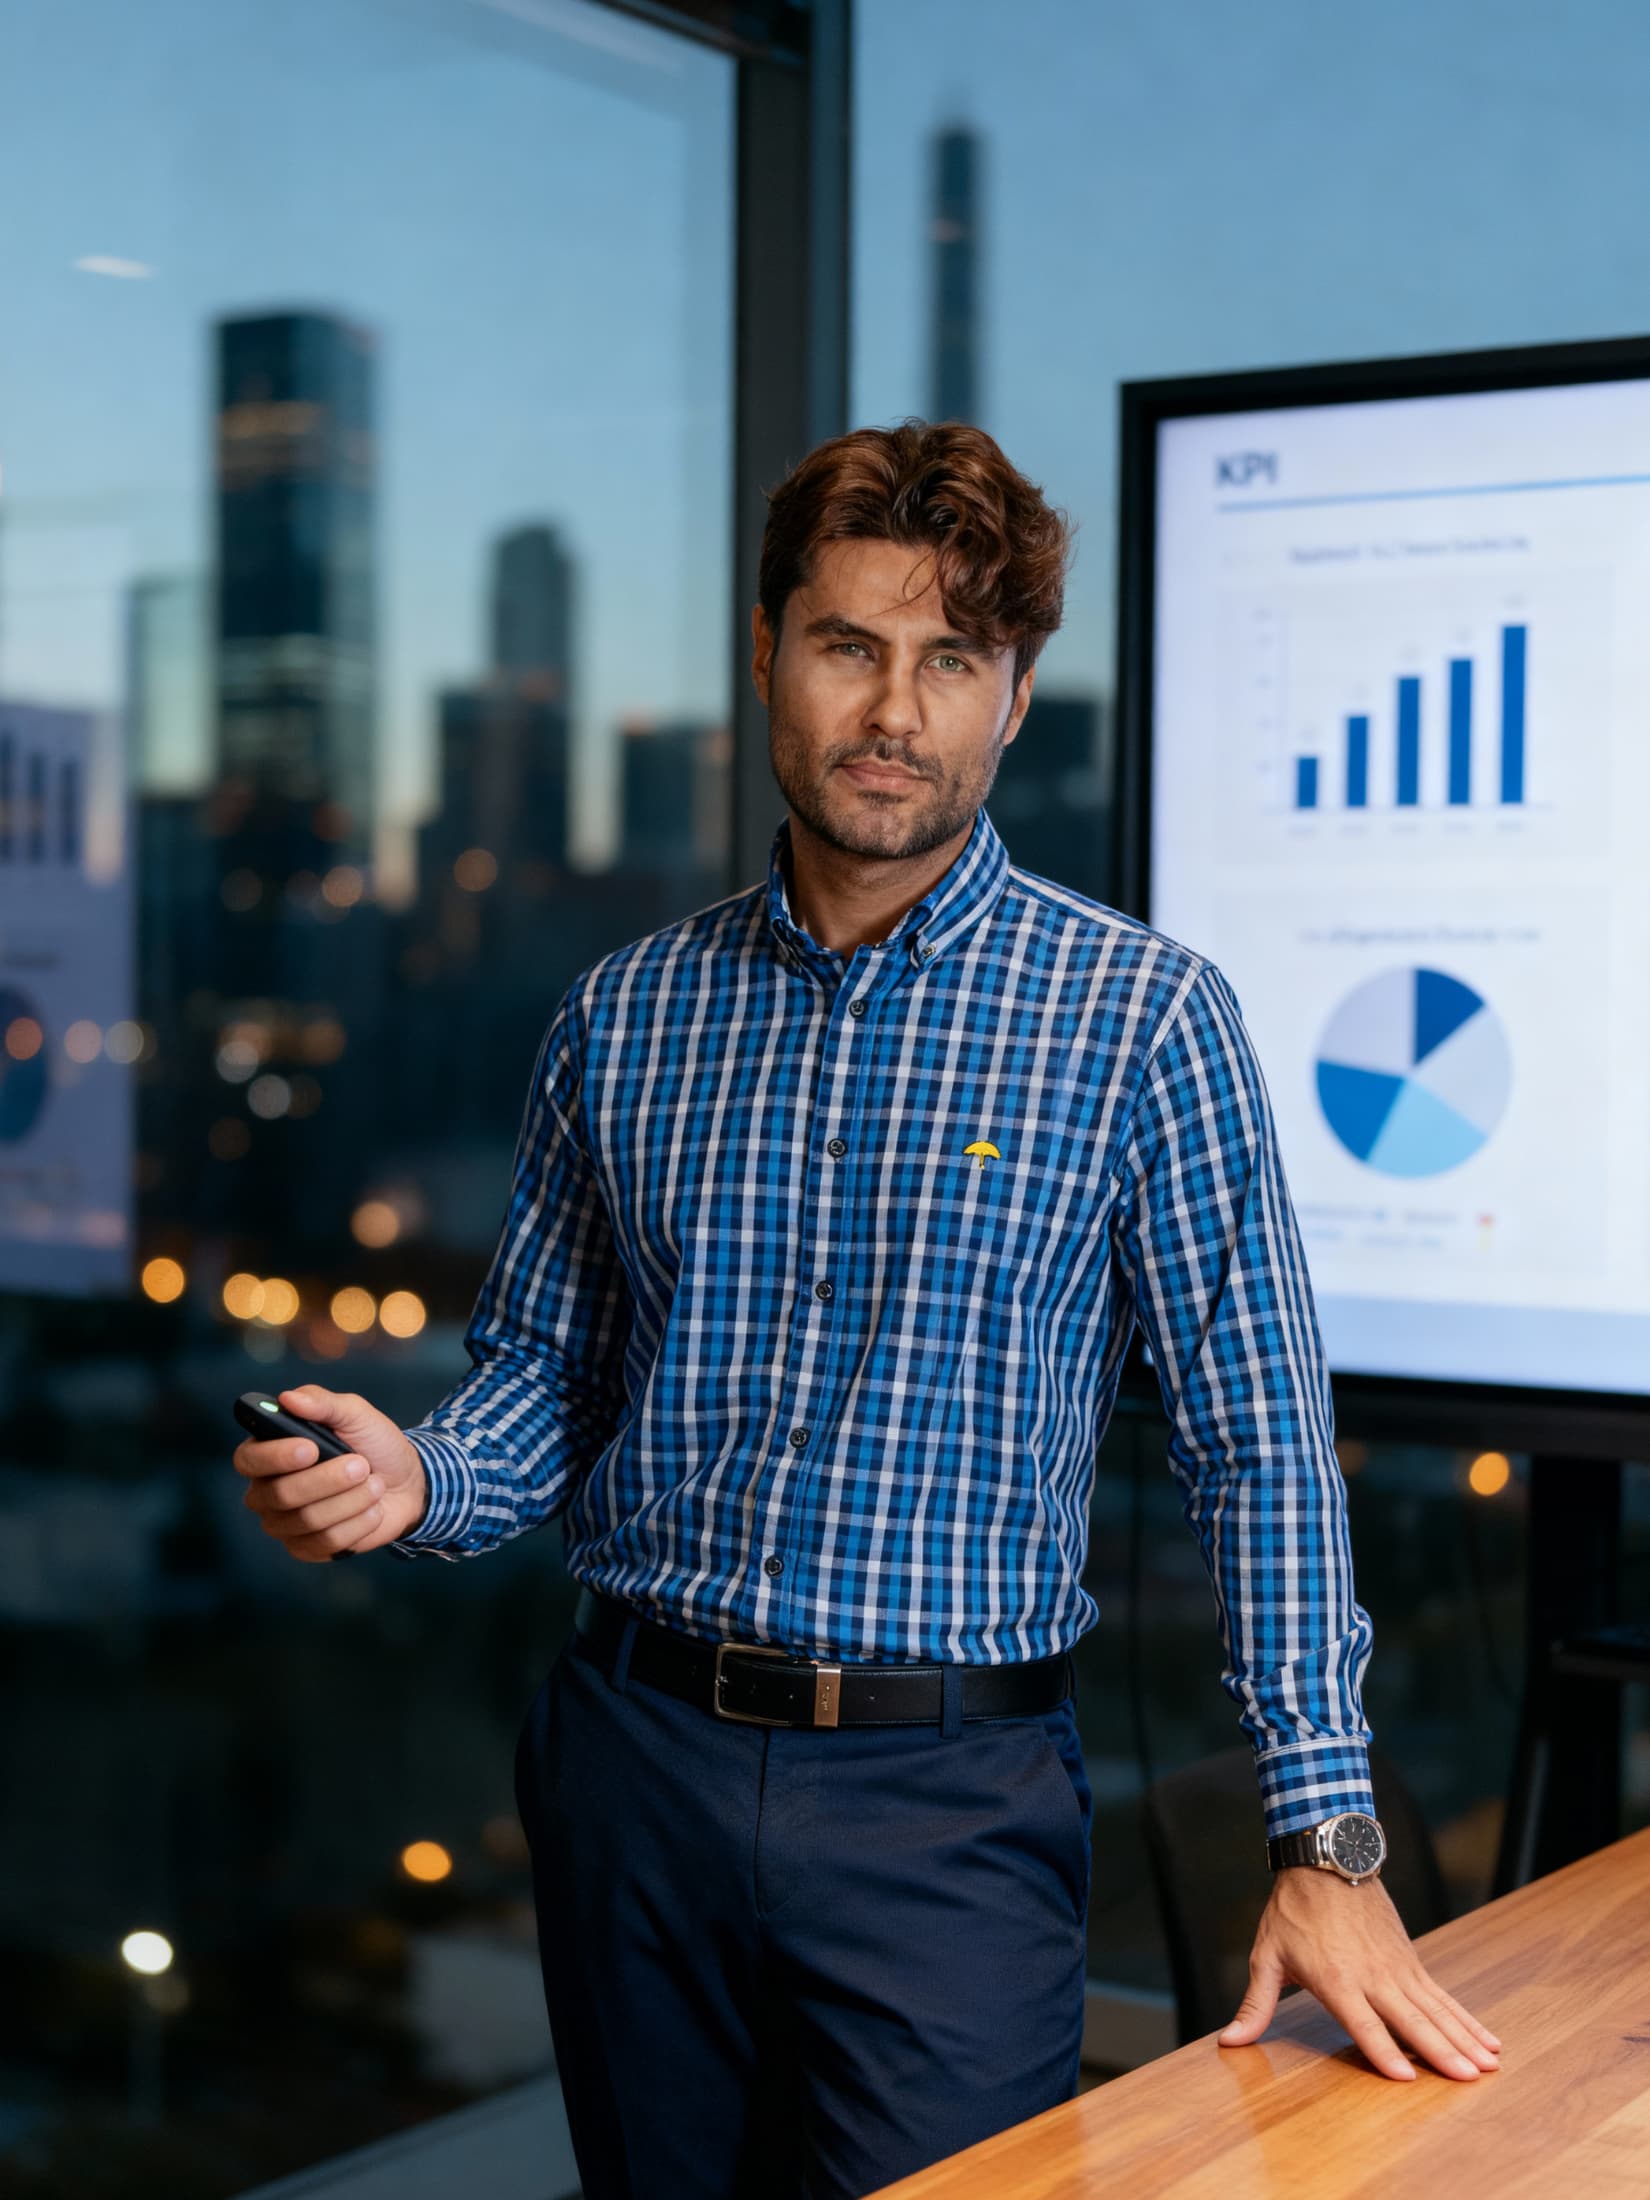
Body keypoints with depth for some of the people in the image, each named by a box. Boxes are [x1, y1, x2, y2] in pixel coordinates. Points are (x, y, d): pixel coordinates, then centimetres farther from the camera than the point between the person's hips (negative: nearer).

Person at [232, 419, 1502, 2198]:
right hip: (637, 1768, 3)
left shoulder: (1138, 1013, -6)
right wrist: (410, 1480, -11)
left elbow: (1256, 1442, -7)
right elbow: (542, 1367, 11)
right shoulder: (625, 1015, 5)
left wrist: (1327, 1842, -11)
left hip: (946, 1799, -3)